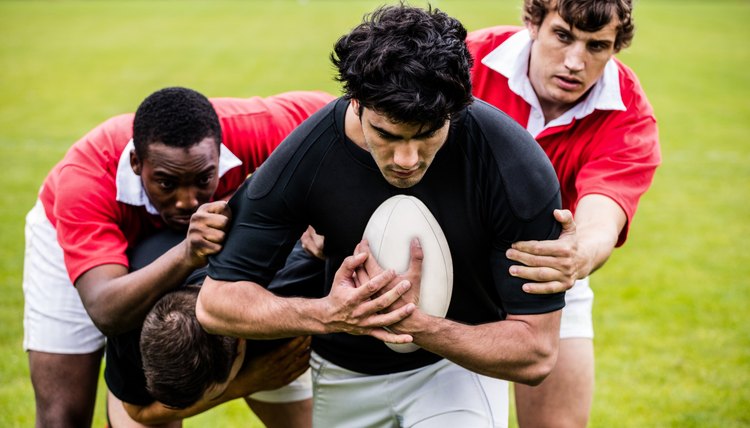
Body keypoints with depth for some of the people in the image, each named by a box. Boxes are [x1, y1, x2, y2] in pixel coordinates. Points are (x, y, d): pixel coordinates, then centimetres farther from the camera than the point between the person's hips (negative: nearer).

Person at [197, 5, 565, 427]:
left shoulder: (518, 169, -31)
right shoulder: (304, 157, -26)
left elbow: (536, 352, -25)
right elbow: (216, 301, -18)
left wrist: (416, 324, -39)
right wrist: (326, 314, -36)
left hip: (465, 357, -2)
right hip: (345, 375, 2)